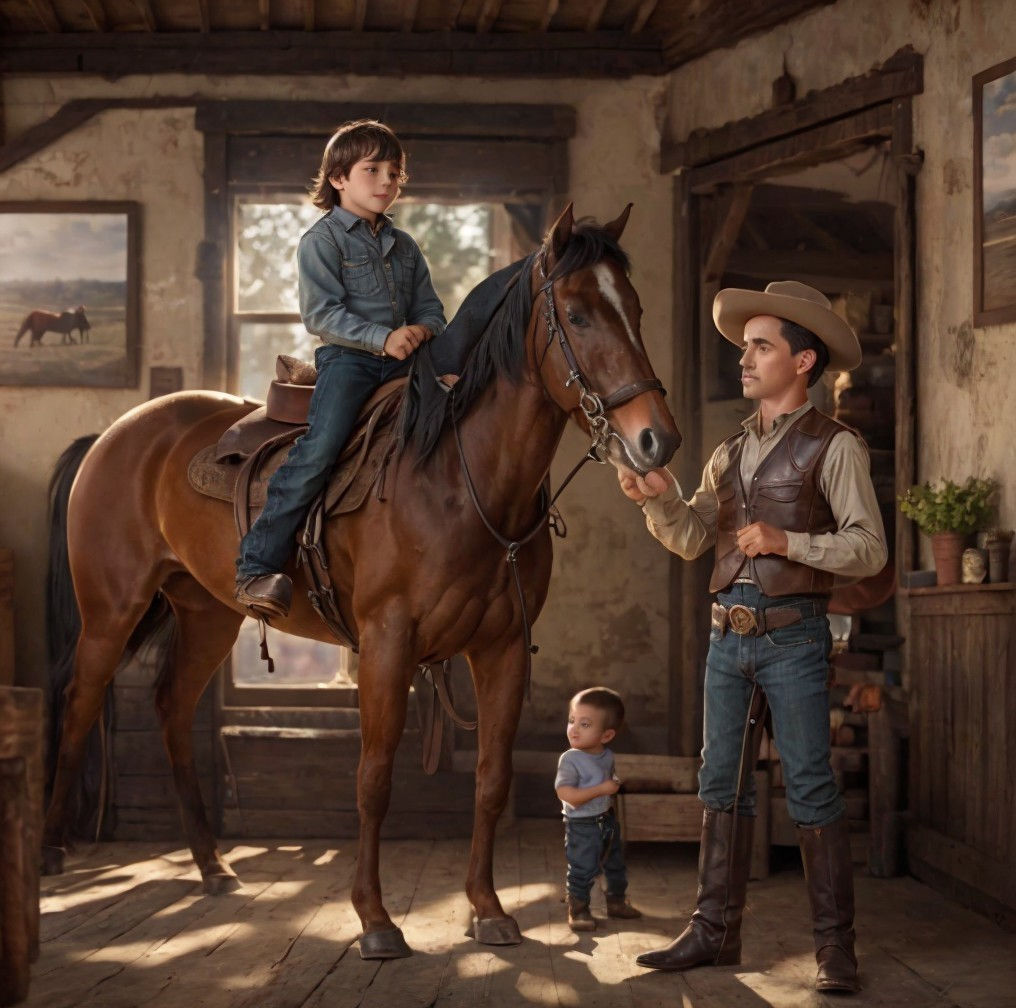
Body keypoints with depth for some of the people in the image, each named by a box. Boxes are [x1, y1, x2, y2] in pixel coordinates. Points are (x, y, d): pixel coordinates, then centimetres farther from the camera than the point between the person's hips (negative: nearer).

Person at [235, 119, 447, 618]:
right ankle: (257, 565, -24)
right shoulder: (322, 239, 1)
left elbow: (430, 308, 20)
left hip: (403, 362, 7)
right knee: (318, 448, -24)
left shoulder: (404, 247, 20)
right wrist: (382, 338, -21)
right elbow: (321, 315, -9)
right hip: (347, 358, -6)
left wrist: (423, 329, -6)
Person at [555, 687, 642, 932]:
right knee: (582, 869, -6)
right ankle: (578, 910, 10)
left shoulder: (607, 756, 2)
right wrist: (602, 789, -30)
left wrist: (614, 786, 1)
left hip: (607, 820, 7)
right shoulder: (570, 760, -21)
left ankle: (617, 901, 39)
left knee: (615, 864, 20)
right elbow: (566, 793, -29)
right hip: (581, 825, -7)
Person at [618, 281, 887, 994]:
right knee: (722, 786, 8)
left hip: (794, 637, -6)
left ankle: (836, 947, 1)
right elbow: (692, 539, 13)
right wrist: (660, 498, -5)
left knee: (811, 790, -4)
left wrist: (788, 541, -20)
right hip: (729, 635, 6)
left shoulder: (834, 447, -3)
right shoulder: (730, 453, 17)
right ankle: (715, 931, 15)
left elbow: (868, 548, -9)